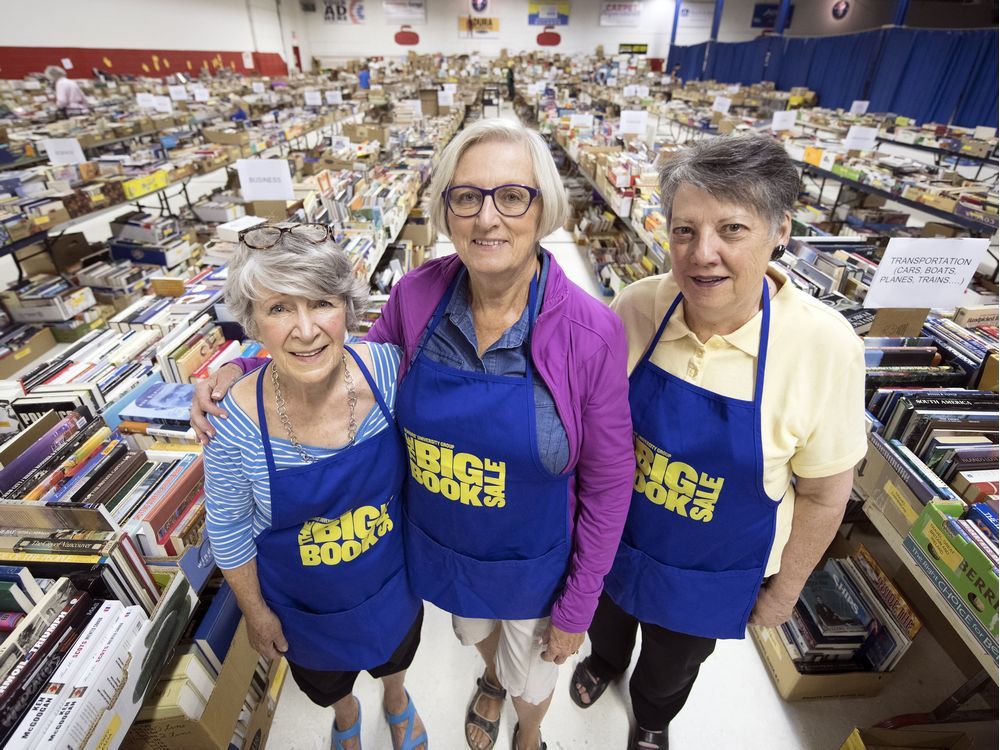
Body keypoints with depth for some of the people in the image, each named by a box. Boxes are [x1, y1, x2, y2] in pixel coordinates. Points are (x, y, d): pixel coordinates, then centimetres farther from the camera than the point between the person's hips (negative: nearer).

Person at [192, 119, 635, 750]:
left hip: (531, 564, -2)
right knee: (474, 632, 36)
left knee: (530, 677, 29)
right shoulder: (417, 296, -19)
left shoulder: (589, 331, -28)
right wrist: (249, 366, -12)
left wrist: (577, 607, -8)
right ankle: (491, 679, 75)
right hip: (439, 543, 3)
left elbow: (608, 479, -17)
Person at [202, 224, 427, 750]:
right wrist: (255, 611, 0)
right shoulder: (235, 423, -30)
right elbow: (228, 530, -12)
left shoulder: (387, 368, -27)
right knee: (327, 680, 32)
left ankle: (396, 700, 70)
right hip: (305, 603, 0)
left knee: (396, 652, 33)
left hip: (394, 577, 1)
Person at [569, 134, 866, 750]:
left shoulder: (826, 346, -27)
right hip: (614, 535, 2)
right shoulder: (637, 307, -21)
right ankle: (605, 662, 70)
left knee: (675, 660, 29)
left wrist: (785, 588, -2)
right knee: (609, 615, 32)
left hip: (716, 570, -1)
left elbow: (825, 493, -13)